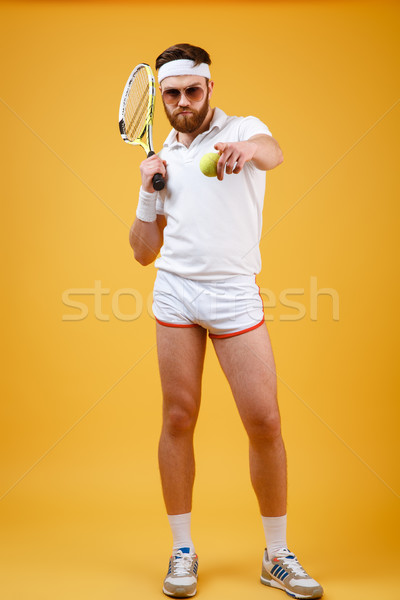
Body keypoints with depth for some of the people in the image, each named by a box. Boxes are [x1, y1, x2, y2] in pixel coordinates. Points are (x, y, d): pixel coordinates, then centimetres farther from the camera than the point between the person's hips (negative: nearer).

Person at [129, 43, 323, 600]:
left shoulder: (243, 127, 3)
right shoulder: (162, 157, 14)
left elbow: (271, 151, -24)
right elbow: (144, 252, 15)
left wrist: (247, 149, -47)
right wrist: (148, 192, 1)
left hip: (235, 293, -3)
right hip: (175, 290, 3)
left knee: (265, 421, -4)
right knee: (178, 418, 4)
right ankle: (183, 551, 19)